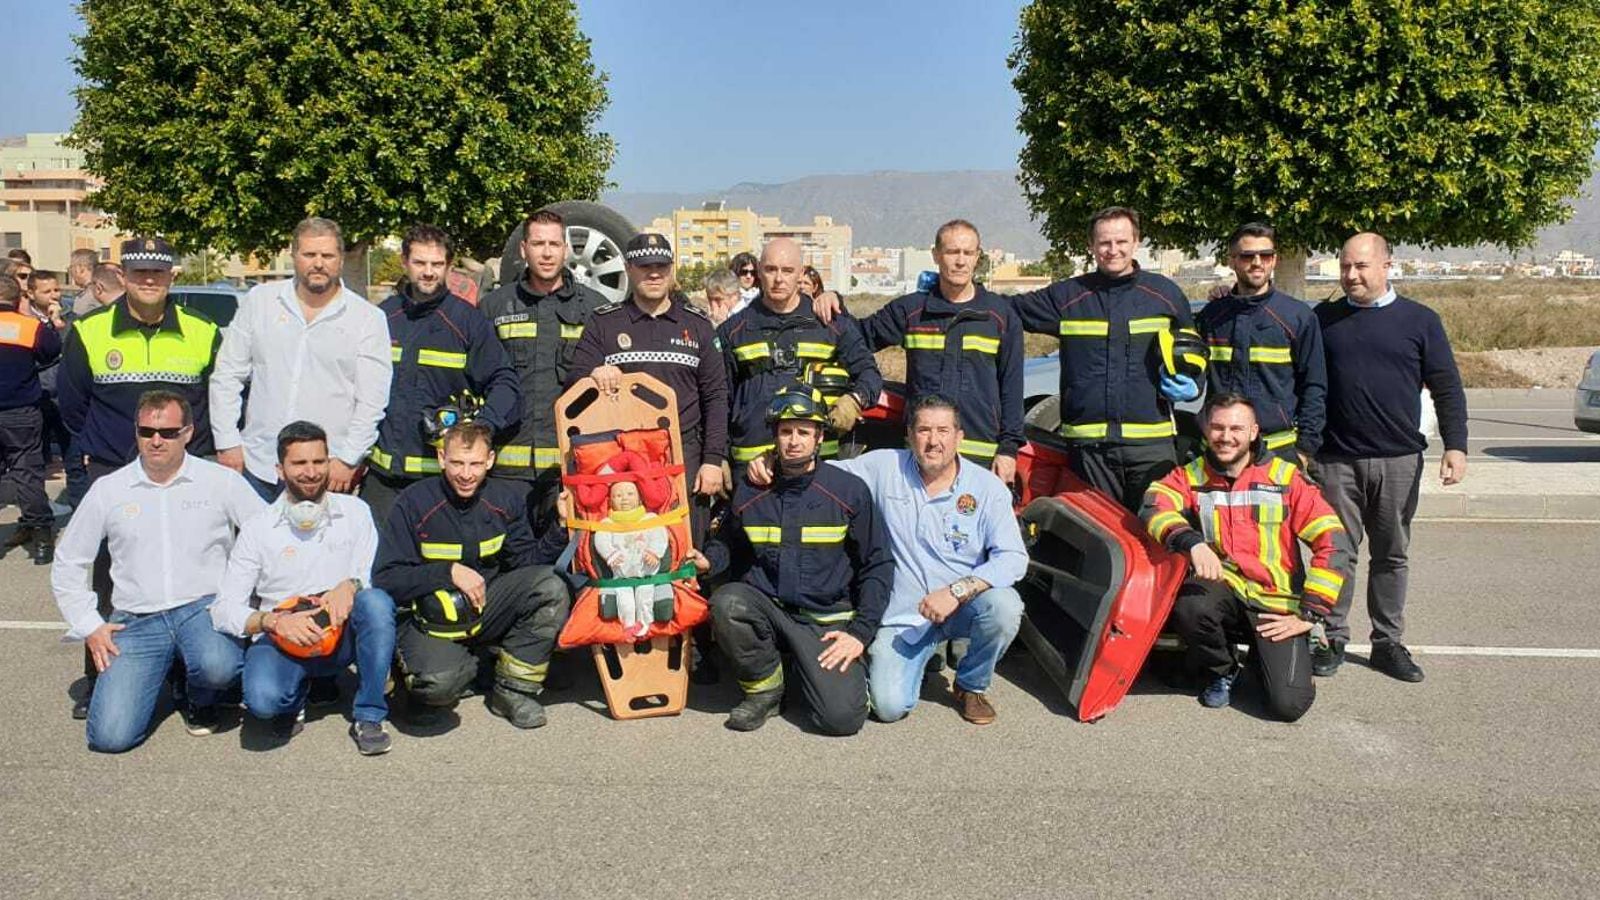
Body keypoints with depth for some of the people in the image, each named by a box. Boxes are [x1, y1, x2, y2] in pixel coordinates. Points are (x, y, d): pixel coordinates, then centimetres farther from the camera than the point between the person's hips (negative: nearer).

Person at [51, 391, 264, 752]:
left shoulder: (221, 481, 2)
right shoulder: (108, 489, 7)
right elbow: (67, 565, 14)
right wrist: (89, 627, 5)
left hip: (204, 609, -1)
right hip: (136, 620, 2)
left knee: (217, 667, -36)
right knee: (110, 736, -14)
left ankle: (202, 698, 3)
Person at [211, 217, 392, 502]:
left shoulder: (368, 318, 0)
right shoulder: (259, 301, 7)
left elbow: (372, 400, -3)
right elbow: (227, 376, 10)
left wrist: (348, 459, -9)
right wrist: (228, 442, 4)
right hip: (257, 465, 3)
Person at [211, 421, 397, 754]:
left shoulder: (354, 512, 4)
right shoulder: (258, 528, 0)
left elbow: (376, 574, 1)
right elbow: (224, 609, -4)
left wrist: (350, 585, -23)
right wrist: (273, 621, -24)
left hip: (342, 635, 1)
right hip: (281, 639, -1)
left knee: (376, 601, -32)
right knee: (262, 699, -33)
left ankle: (368, 717, -17)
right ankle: (293, 700, 8)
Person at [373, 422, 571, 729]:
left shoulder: (505, 499, 0)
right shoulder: (413, 503, -12)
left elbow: (524, 562, 2)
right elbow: (385, 578, -14)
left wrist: (560, 531, -15)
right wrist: (449, 572, -25)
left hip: (485, 609, 4)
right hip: (429, 617, -4)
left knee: (551, 587, -21)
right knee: (439, 683, -34)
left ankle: (513, 691, -7)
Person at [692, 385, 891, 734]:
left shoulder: (850, 490, -1)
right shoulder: (749, 492, 4)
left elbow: (877, 565, 2)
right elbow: (729, 544, 22)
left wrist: (860, 632, -7)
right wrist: (708, 560, -2)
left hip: (826, 619, -2)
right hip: (766, 609, 2)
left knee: (842, 717, -22)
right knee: (726, 602, -32)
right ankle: (764, 688, -5)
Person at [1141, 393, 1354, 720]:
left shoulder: (1286, 478, -1)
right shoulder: (1190, 476, 2)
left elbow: (1335, 546, -4)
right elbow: (1154, 507, -18)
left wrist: (1308, 614, -8)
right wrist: (1191, 542, -37)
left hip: (1276, 604, -1)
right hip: (1223, 590, 1)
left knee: (1288, 703, -19)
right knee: (1187, 606, -35)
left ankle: (1261, 653, 20)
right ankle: (1221, 671, 1)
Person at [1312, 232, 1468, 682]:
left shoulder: (1420, 320, 5)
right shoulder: (1322, 320, 6)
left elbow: (1447, 388, 4)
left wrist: (1455, 445, -3)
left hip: (1399, 460, 0)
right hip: (1336, 459, 0)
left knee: (1391, 555, 9)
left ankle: (1388, 643, 18)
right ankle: (1334, 640, 12)